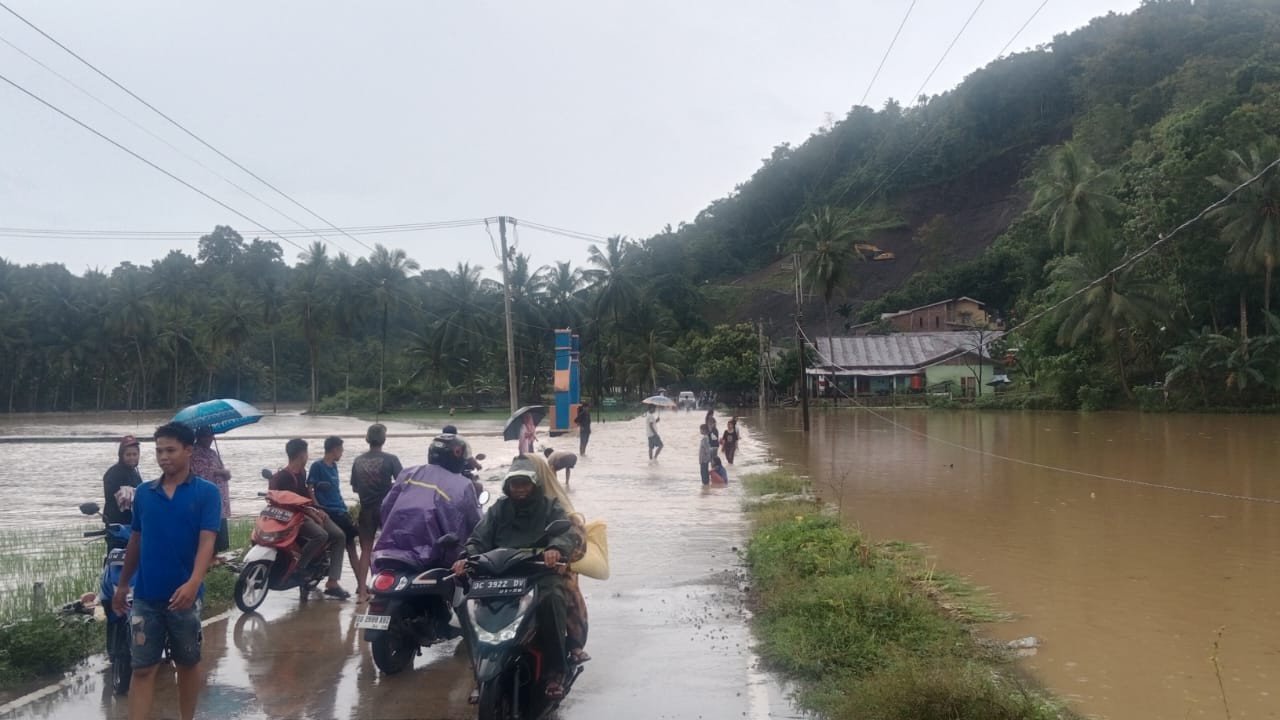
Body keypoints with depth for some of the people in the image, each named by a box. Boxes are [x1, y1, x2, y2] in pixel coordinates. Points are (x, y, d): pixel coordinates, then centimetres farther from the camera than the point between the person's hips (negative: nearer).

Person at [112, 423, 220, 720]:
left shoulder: (206, 492, -7)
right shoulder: (143, 492, 5)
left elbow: (207, 542, -15)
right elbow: (135, 541, 13)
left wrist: (193, 583, -29)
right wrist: (122, 586, 17)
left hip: (184, 595, -2)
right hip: (145, 596, 2)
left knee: (188, 663, 13)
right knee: (142, 668, 2)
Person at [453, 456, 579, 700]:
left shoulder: (550, 507, 11)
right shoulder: (498, 509, 19)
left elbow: (568, 532, -7)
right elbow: (480, 539, 9)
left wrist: (556, 548, -32)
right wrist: (466, 557, -14)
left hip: (541, 571, -3)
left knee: (551, 600, -35)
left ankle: (556, 671, -25)